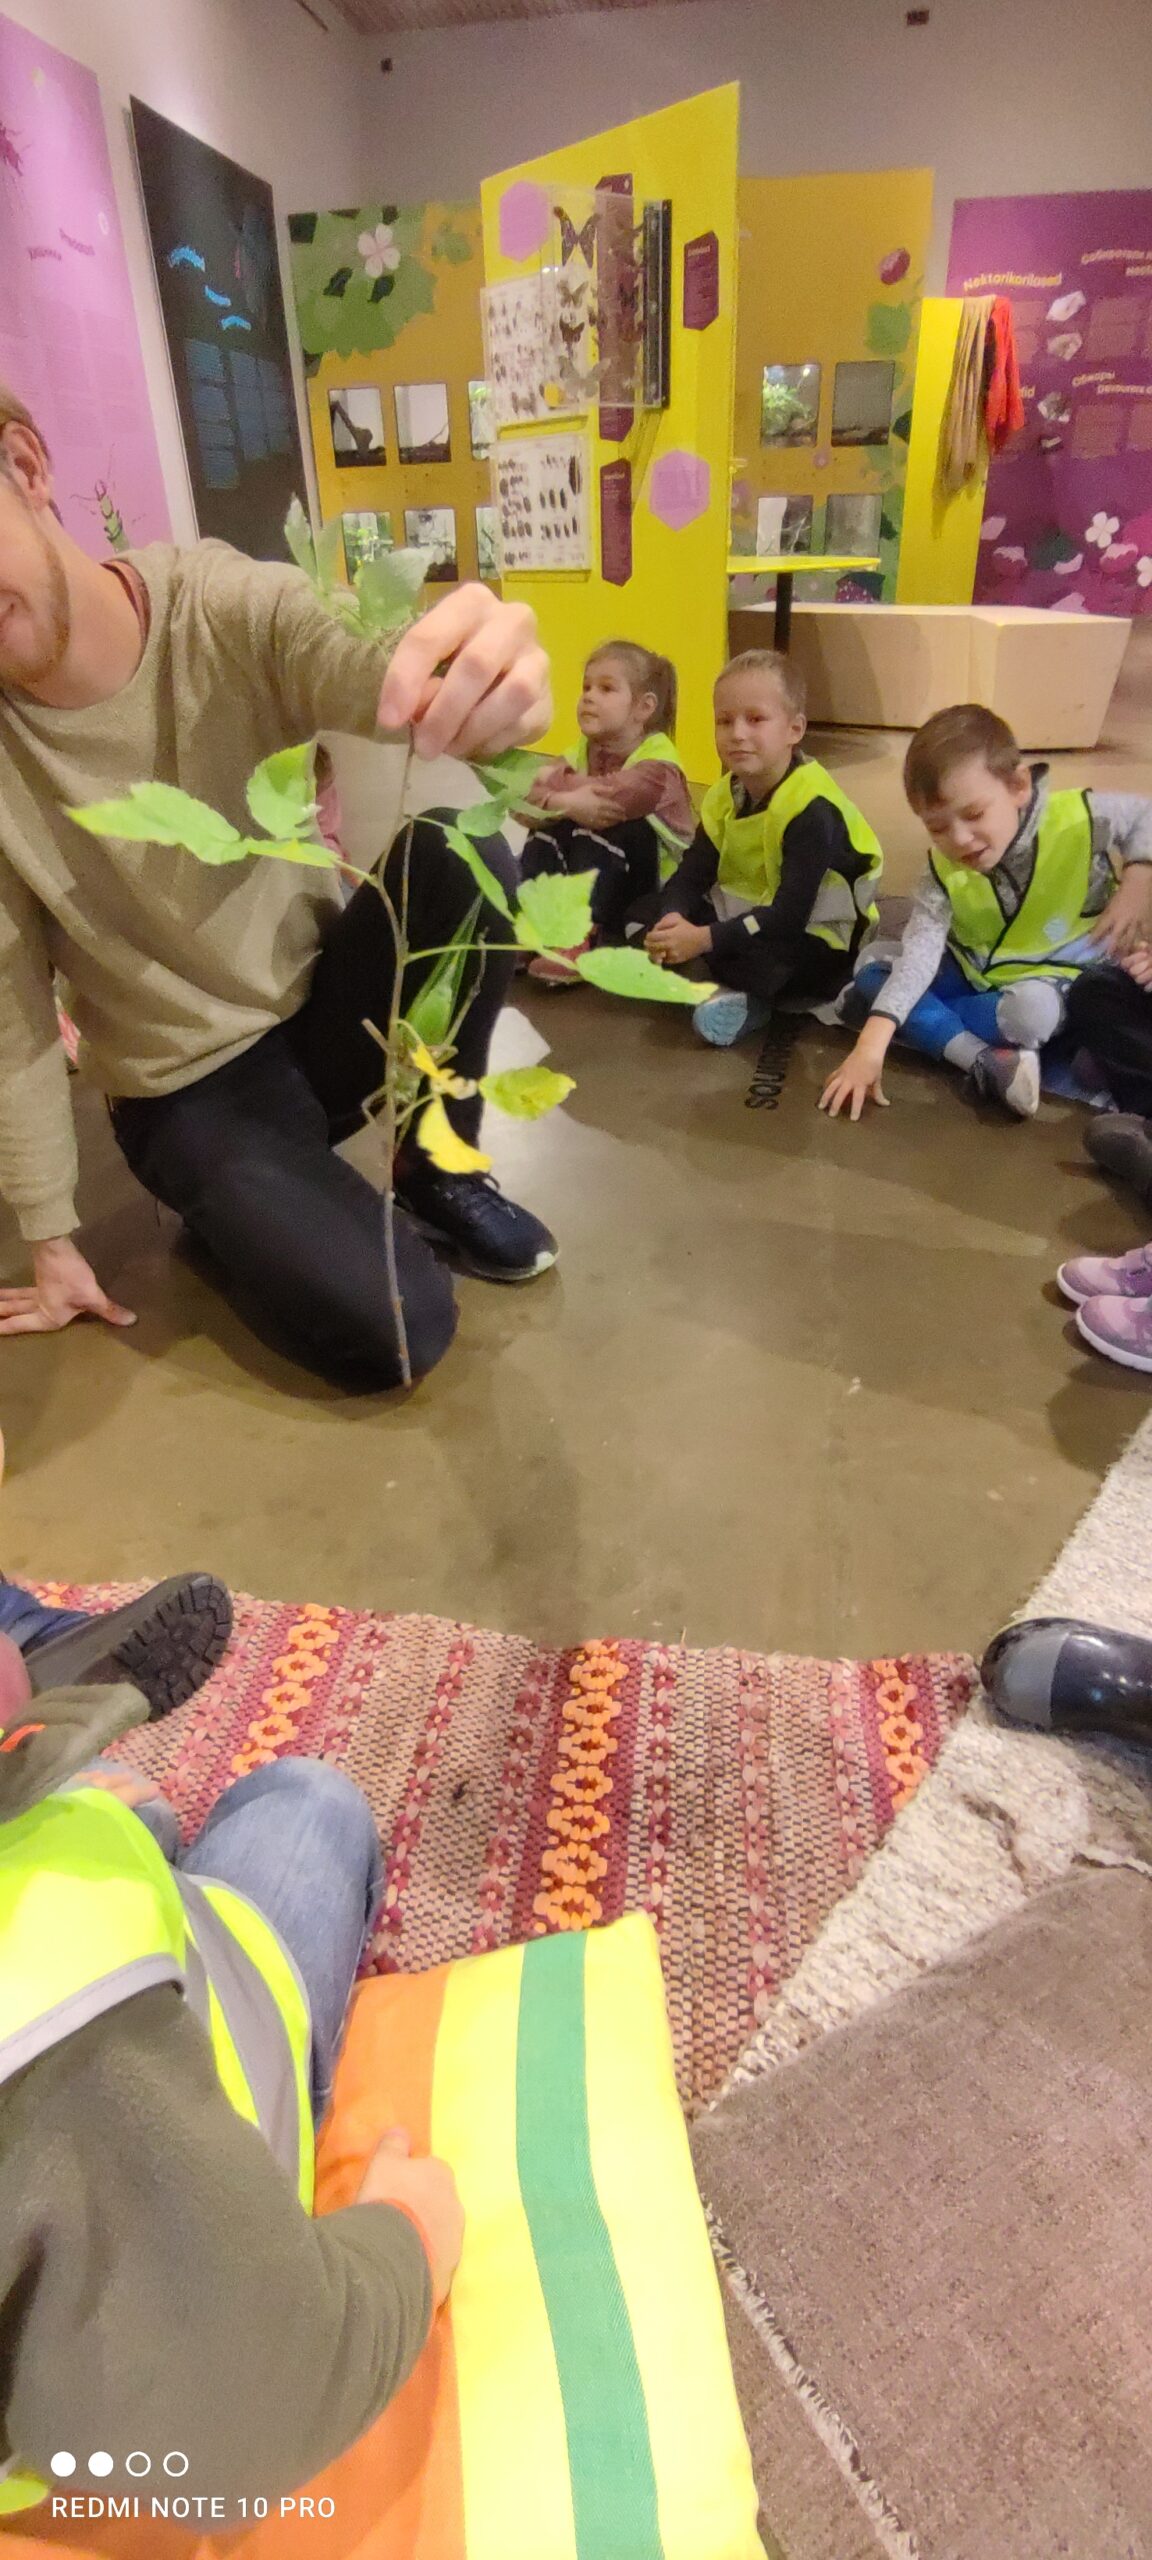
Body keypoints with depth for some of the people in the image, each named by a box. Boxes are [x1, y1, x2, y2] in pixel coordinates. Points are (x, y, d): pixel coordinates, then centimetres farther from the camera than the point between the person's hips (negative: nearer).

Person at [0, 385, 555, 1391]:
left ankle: (439, 1174, -5)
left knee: (459, 854, -28)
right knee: (395, 1329, -22)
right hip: (192, 1091, -2)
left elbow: (373, 678, -34)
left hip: (326, 1001, 2)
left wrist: (474, 685, -60)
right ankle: (234, 1213, 13)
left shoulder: (234, 608, -14)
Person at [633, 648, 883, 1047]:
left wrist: (703, 940, -34)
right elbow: (692, 875, -3)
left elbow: (790, 917, -29)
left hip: (817, 940, -8)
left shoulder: (812, 807, -23)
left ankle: (746, 996, -14)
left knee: (749, 955, -40)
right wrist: (673, 920, -26)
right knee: (645, 916, -1)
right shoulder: (725, 793, 2)